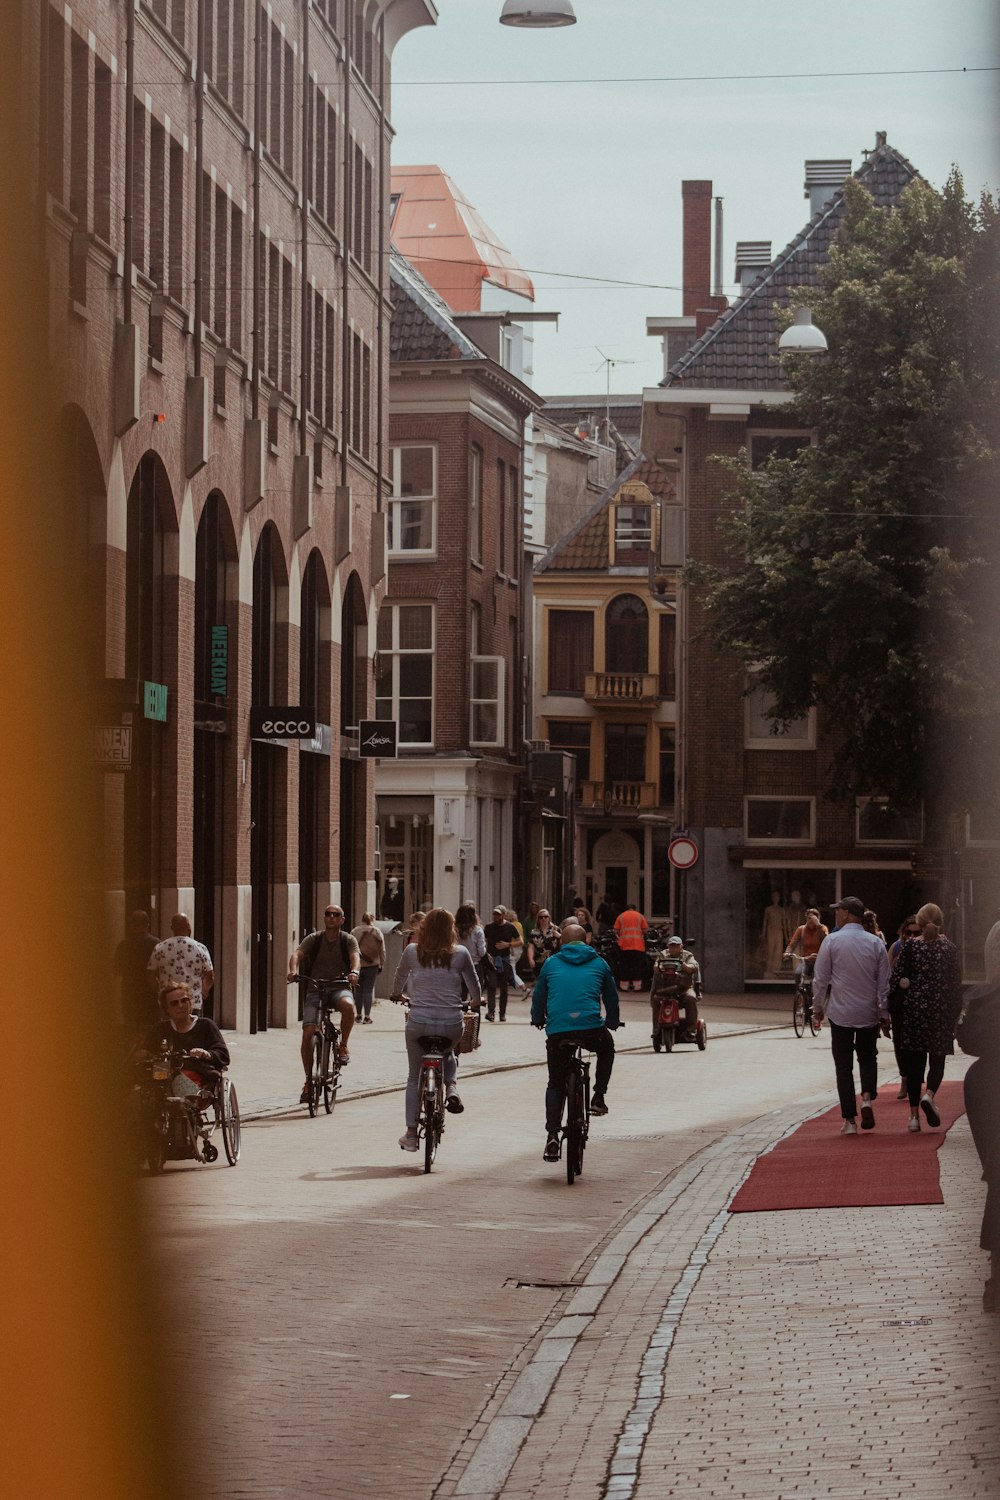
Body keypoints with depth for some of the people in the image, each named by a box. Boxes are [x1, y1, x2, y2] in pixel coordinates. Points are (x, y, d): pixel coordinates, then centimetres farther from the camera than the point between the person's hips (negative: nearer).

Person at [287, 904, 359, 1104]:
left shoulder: (348, 940, 2)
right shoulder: (313, 939, 3)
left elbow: (355, 956, -17)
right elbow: (297, 954, -13)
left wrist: (354, 972, -40)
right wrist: (293, 970, -35)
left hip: (340, 987, -1)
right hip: (315, 988, 1)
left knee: (347, 1005, -37)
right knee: (308, 1033, -12)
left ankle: (343, 1045, -12)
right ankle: (308, 1080, 2)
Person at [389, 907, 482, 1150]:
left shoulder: (412, 951, 1)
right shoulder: (460, 954, -2)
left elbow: (400, 978, 19)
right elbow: (474, 986, 10)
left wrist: (396, 995, 40)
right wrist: (476, 1001, 32)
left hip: (419, 1022, 0)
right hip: (451, 1023, 0)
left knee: (414, 1077, 16)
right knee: (448, 1054, 34)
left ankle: (411, 1133, 16)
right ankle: (451, 1088, 7)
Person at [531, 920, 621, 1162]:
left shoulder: (551, 963, 16)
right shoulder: (598, 963, 15)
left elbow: (538, 996, 24)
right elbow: (611, 997, 23)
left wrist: (538, 1020, 44)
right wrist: (612, 1022, 41)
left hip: (557, 1031, 1)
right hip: (591, 1029, -1)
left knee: (555, 1085, 15)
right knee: (607, 1048, 35)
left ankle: (552, 1136, 0)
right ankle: (598, 1097, 22)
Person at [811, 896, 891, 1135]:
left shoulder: (832, 941, -7)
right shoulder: (876, 944, 0)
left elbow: (820, 979, -4)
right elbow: (884, 983, 3)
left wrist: (817, 1007, 10)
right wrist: (884, 1014, 11)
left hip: (840, 1014, -2)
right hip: (869, 1013, 2)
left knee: (843, 1065, 4)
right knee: (868, 1058, 19)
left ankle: (849, 1120, 2)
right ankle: (867, 1097, -7)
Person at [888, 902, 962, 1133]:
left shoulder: (910, 946, -4)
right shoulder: (949, 947, -3)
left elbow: (898, 977, -4)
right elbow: (956, 982, 1)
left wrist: (893, 1006, 6)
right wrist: (955, 1012, 9)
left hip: (913, 1008, 0)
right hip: (941, 1010, 0)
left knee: (914, 1062, 6)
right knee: (937, 1058, 10)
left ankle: (914, 1114, 4)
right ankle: (928, 1095, -18)